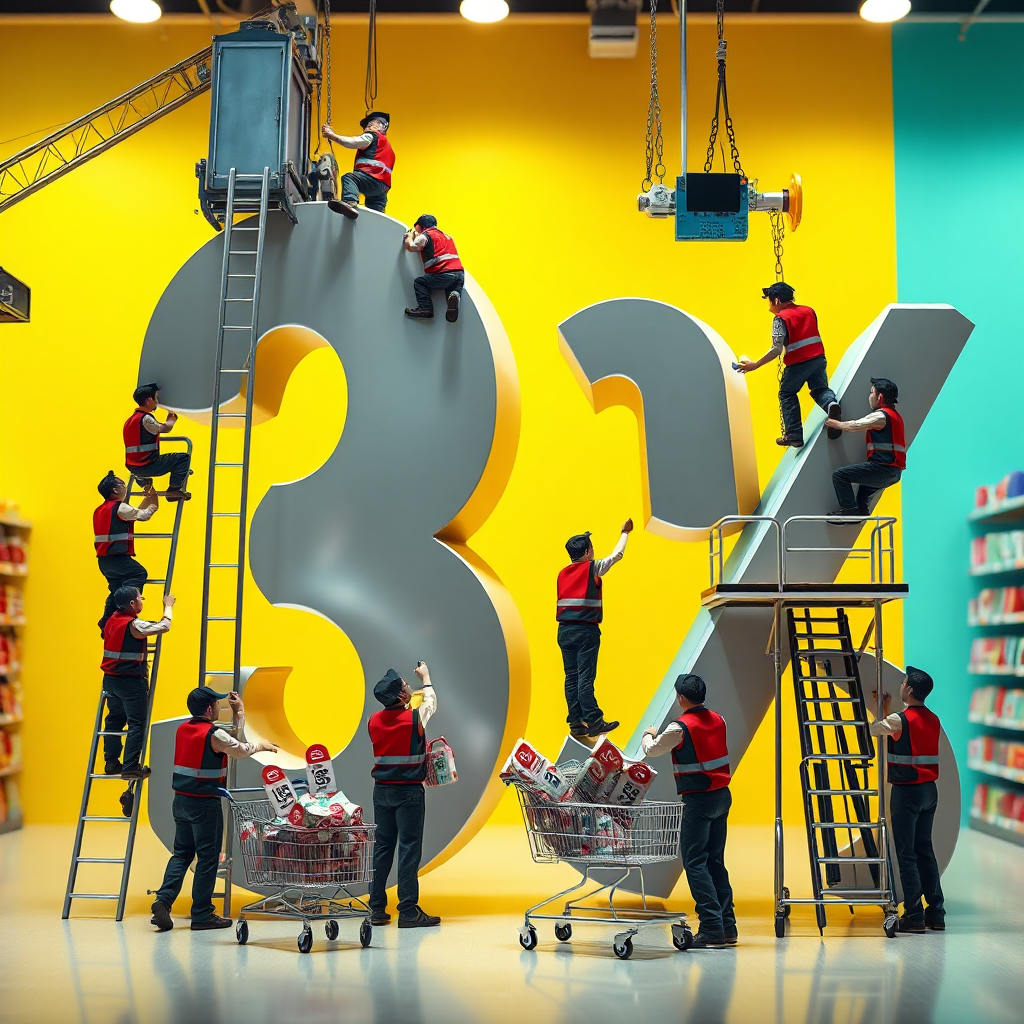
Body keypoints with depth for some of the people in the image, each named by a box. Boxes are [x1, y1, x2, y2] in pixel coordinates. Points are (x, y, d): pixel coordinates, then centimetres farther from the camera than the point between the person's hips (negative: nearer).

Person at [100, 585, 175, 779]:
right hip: (131, 681, -8)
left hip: (111, 678, 8)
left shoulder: (112, 620, 7)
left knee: (114, 719, 17)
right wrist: (168, 606, 1)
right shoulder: (134, 625, -18)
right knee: (137, 723, -3)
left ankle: (111, 763, 20)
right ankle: (131, 767, -6)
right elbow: (164, 626, -15)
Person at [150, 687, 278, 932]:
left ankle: (163, 900, -2)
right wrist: (261, 745, 15)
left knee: (181, 853, 14)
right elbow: (242, 750, -4)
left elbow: (232, 742, 18)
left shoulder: (183, 729, 9)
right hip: (205, 804, -7)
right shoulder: (214, 734, -15)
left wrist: (239, 713, 21)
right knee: (208, 857, 2)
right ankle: (202, 915, 7)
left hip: (181, 801, 7)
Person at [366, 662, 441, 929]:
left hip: (381, 789, 5)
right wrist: (425, 678, 27)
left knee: (382, 847, 10)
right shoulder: (414, 718, -10)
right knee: (409, 848, -3)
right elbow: (431, 702, 11)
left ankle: (376, 909, 13)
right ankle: (408, 911, -5)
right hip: (409, 790, -5)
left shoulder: (374, 721, 1)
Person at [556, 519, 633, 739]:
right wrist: (625, 532, 20)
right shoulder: (592, 568, -4)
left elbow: (561, 602, 14)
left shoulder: (562, 574, 12)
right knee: (585, 677, -6)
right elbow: (617, 554, 8)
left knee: (571, 677, 6)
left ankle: (576, 724, 8)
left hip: (565, 630, 6)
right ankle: (593, 722, -2)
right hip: (586, 631, -6)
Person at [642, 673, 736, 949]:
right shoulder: (718, 721, 6)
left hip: (699, 800, -7)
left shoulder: (680, 728, -14)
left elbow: (651, 750, -1)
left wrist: (648, 735, 22)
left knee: (694, 862, -3)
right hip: (723, 796, 7)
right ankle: (728, 928, 13)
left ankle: (712, 929, -8)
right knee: (715, 861, 13)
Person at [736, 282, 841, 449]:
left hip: (798, 363, -5)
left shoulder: (780, 318, -9)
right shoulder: (809, 310, 12)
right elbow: (811, 335, 15)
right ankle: (831, 403, -20)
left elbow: (777, 349, -16)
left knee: (787, 395, 14)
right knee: (820, 389, 17)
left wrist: (755, 365, -14)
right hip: (818, 358, 5)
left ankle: (794, 435, 8)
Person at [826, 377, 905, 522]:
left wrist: (834, 423, 7)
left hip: (883, 468, -10)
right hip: (895, 472, 10)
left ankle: (849, 509, -9)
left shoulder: (881, 415, -10)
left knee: (839, 475, -12)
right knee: (862, 497, 27)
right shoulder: (895, 416, 21)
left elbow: (854, 426, -8)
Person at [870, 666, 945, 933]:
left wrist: (883, 709, 16)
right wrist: (887, 710, 22)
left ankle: (914, 915, -3)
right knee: (924, 850, 14)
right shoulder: (933, 720, 7)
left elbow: (872, 729, 1)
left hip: (906, 791, -7)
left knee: (906, 853, -3)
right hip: (929, 790, 7)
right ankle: (936, 913, 15)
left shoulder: (899, 720, -15)